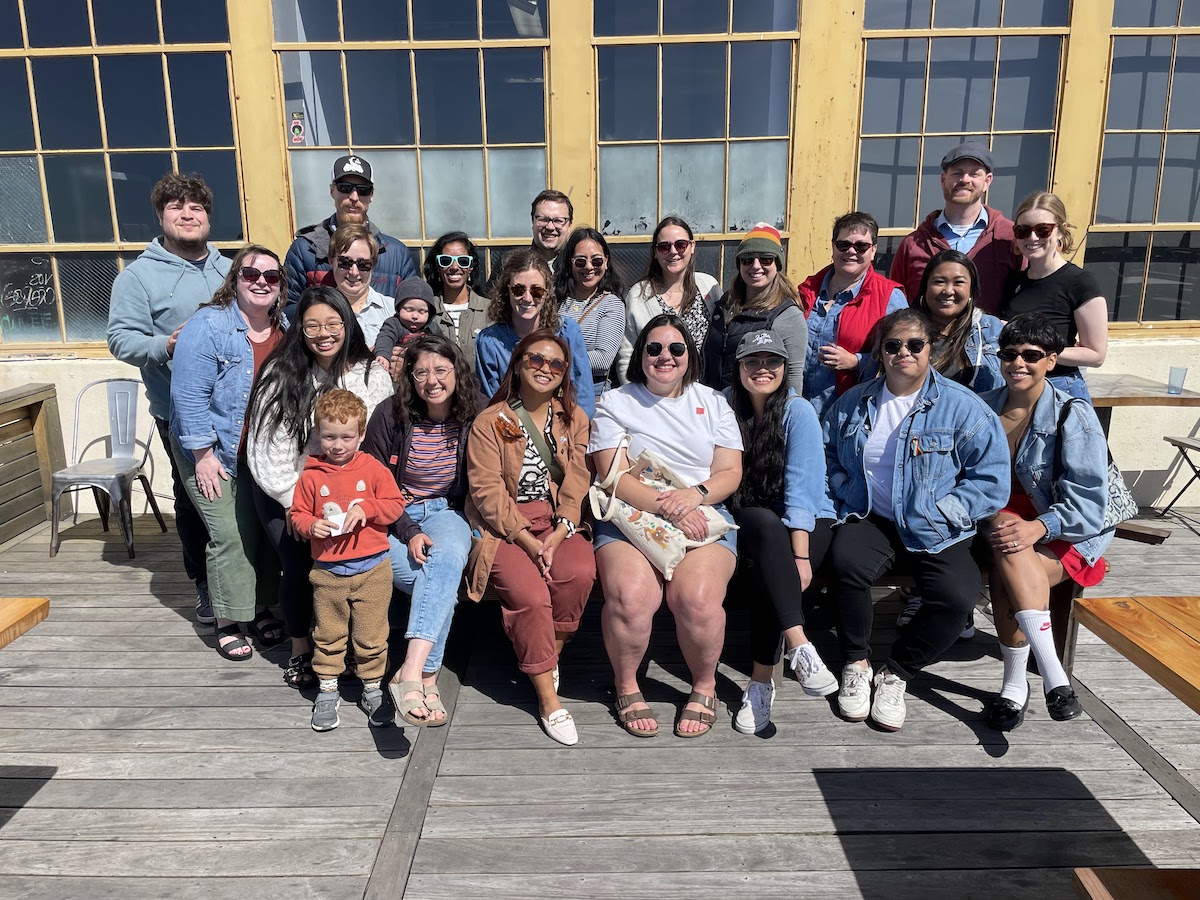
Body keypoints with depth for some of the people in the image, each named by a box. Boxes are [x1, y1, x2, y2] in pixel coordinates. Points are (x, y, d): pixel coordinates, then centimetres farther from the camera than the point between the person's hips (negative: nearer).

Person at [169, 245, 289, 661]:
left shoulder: (287, 330, 4)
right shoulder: (207, 326, -13)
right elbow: (189, 396, -16)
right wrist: (203, 454, -18)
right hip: (217, 454, -5)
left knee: (266, 531, 9)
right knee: (231, 536, -6)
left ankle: (261, 610, 25)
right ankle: (228, 623, 9)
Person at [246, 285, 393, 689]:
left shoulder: (373, 374, -2)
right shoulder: (281, 375, -6)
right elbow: (266, 447, -7)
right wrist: (293, 502, -11)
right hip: (286, 492, -1)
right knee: (300, 568, -12)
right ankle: (300, 651, 15)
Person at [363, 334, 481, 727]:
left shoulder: (473, 420, -1)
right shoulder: (390, 416, -6)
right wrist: (409, 533, -16)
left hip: (448, 513, 1)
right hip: (395, 520, -1)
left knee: (447, 559, -34)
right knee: (444, 582, -29)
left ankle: (411, 672, -40)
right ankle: (427, 678, -20)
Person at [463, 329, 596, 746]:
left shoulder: (574, 418, 11)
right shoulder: (490, 421, 1)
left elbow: (577, 483, 2)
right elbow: (488, 490, -8)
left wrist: (559, 534, -14)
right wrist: (527, 539, -17)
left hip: (558, 523, 3)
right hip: (503, 525, -3)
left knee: (580, 572, -28)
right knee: (529, 592, -27)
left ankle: (551, 654, -3)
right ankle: (548, 696, -13)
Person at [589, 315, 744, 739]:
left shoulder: (713, 403, 17)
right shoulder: (614, 402, 9)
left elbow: (730, 473, 8)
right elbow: (614, 477, -2)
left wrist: (694, 494, -13)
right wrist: (666, 506, -15)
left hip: (704, 514, 1)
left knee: (697, 597, -28)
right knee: (631, 596, -30)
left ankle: (704, 685, 2)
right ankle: (627, 686, 0)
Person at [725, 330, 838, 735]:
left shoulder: (799, 412, -10)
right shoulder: (726, 407, 1)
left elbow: (802, 489, -20)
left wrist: (800, 556, -29)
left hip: (808, 521, -2)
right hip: (750, 523, 2)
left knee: (765, 573, -32)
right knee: (764, 523, -33)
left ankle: (761, 680, -22)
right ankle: (799, 645, -38)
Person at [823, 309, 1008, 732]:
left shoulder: (964, 407, -3)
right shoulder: (853, 403, 9)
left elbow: (991, 479, -6)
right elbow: (826, 456, 17)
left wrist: (939, 514, -12)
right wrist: (847, 496, 0)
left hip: (934, 533, -1)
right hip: (869, 518, 1)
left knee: (956, 595, -28)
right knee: (844, 562, -32)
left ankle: (896, 673, -1)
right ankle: (856, 663, -6)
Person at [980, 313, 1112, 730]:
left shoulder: (1073, 415, -8)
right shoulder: (984, 408, 5)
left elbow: (1087, 500, -13)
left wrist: (1037, 528, -30)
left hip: (1067, 534, -3)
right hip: (1000, 521, 3)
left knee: (1004, 579, -31)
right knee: (1008, 549, -32)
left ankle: (1015, 682, -16)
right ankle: (1052, 673, -27)